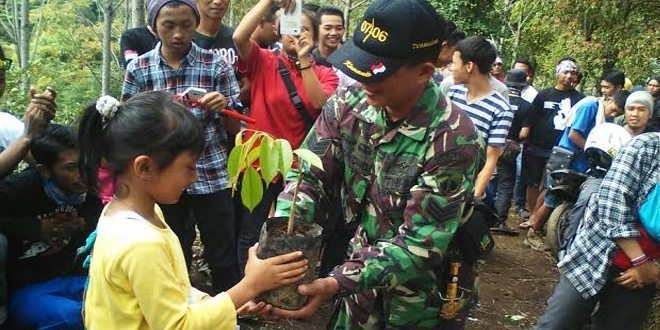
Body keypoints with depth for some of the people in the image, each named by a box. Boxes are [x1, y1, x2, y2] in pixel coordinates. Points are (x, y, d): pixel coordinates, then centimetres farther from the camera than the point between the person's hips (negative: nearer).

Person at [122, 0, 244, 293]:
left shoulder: (216, 65, -3)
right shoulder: (138, 68, -1)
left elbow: (234, 128, 0)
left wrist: (222, 108, -20)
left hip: (211, 176, -1)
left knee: (223, 258, 7)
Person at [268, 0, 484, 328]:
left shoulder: (453, 139, -27)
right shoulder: (349, 104, -12)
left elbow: (421, 243, -27)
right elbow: (310, 175, -8)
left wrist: (338, 283, -36)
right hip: (363, 283, 5)